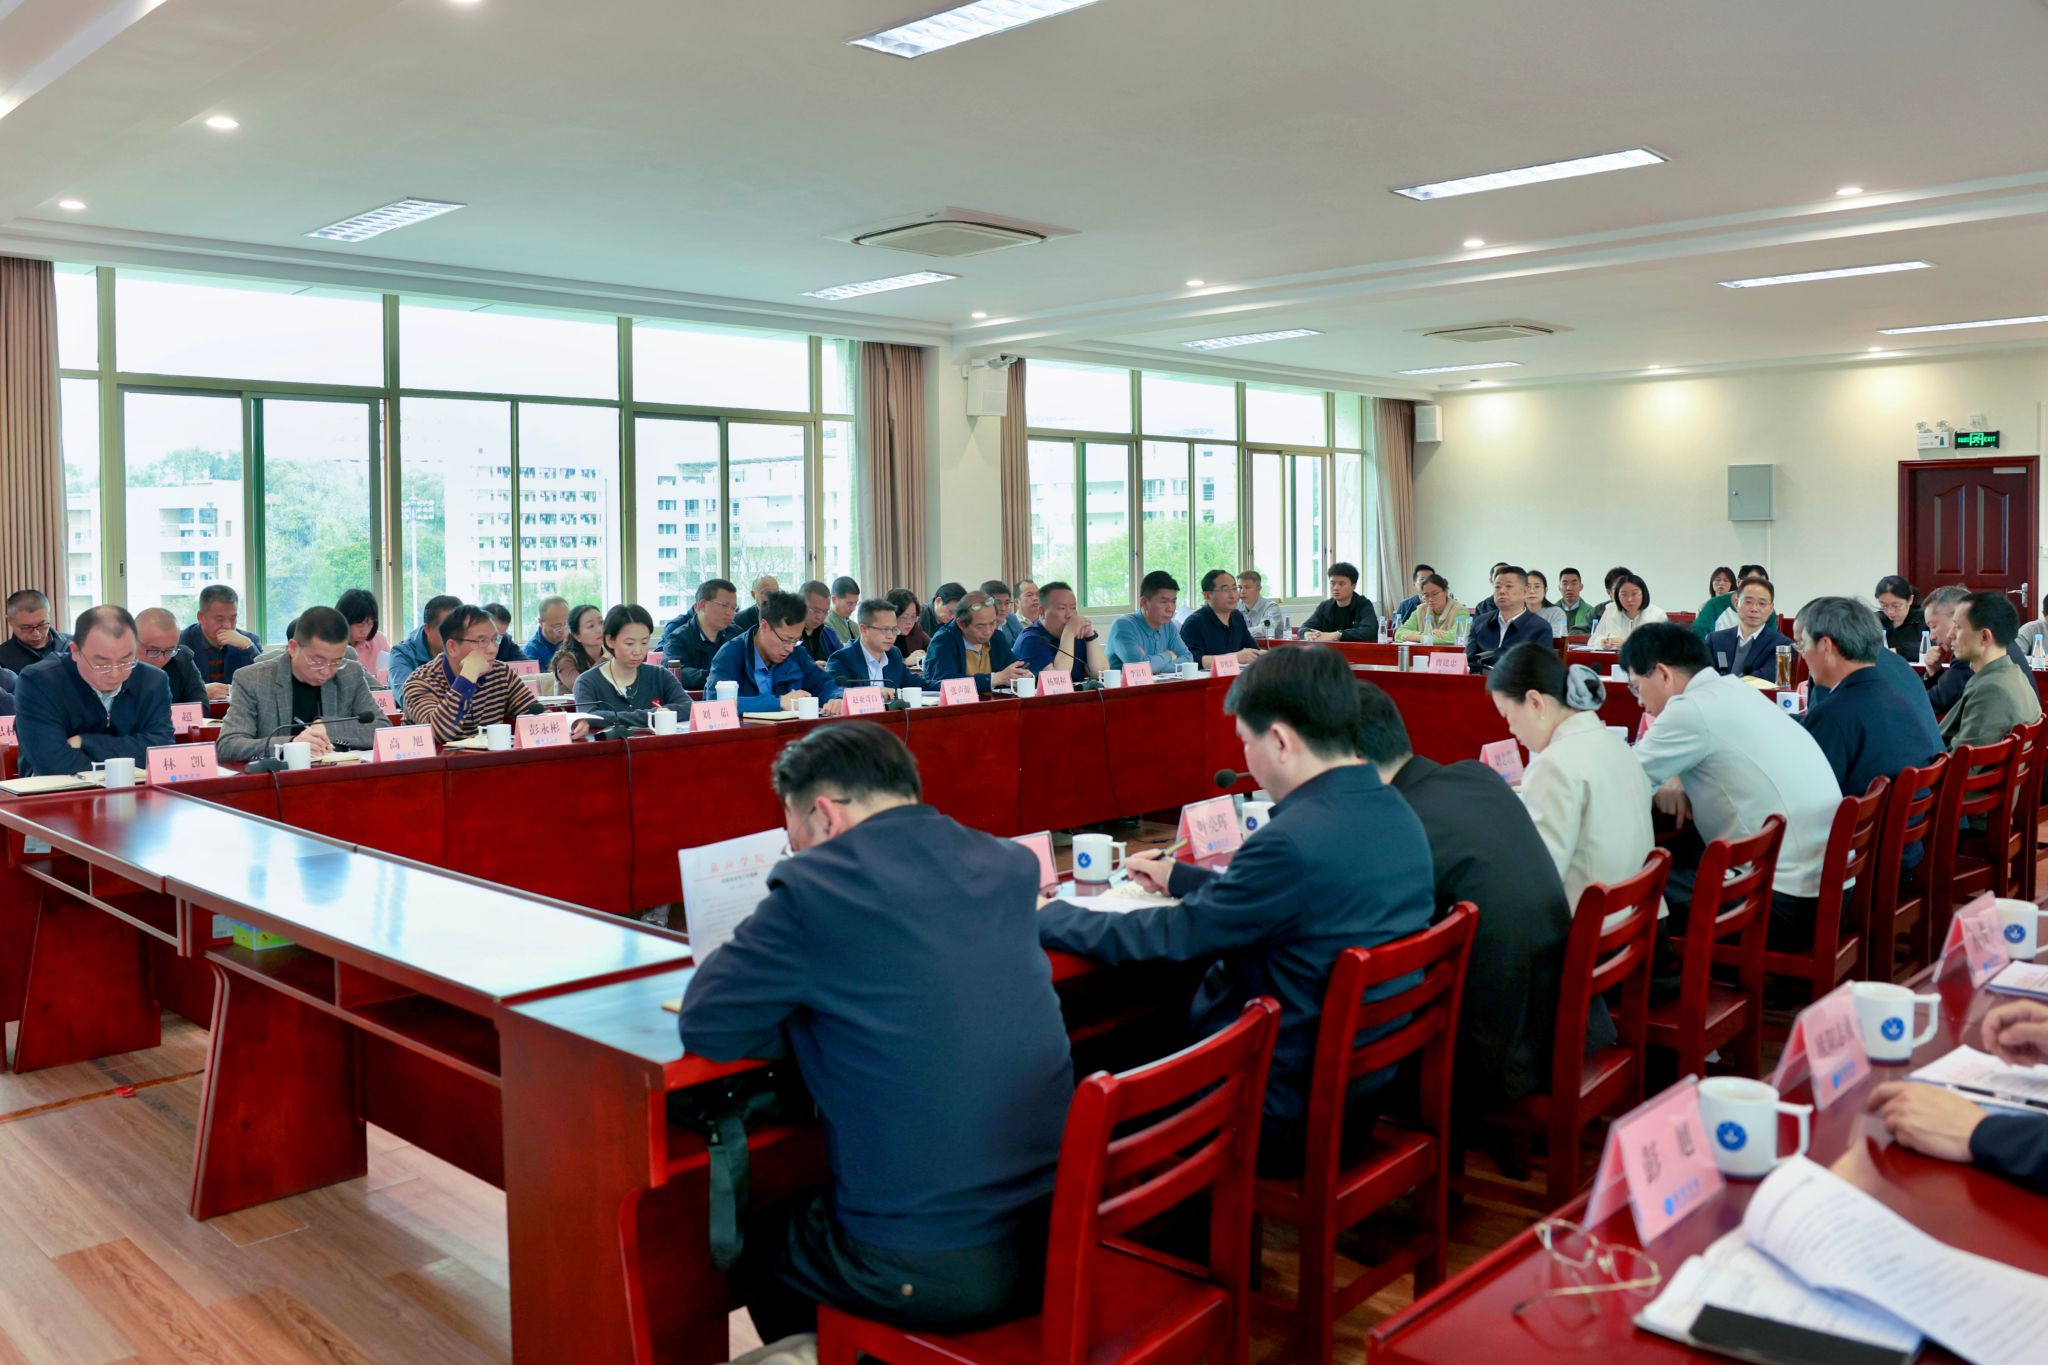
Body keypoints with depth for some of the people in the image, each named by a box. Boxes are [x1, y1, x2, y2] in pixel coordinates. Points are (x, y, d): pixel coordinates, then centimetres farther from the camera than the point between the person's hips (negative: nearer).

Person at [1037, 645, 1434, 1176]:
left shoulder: (1294, 841, -28)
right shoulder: (1395, 813, 0)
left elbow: (1171, 936, -17)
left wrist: (1047, 916, -3)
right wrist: (1179, 877, 26)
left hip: (1281, 1118, -9)